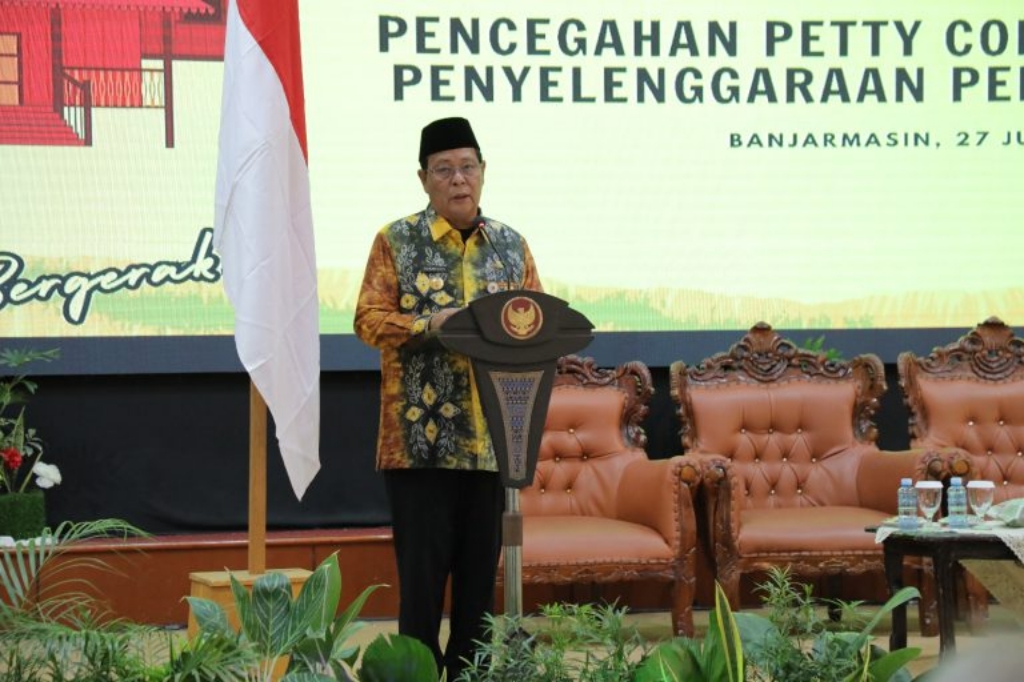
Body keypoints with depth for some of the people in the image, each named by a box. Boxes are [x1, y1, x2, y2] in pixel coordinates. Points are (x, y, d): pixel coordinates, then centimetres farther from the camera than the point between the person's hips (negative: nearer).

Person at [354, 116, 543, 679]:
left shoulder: (511, 246, 13)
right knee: (422, 571, -3)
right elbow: (369, 319, -3)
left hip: (493, 437, 4)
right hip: (421, 438, -3)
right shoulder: (396, 241, 3)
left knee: (480, 571, 7)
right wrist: (427, 326, -19)